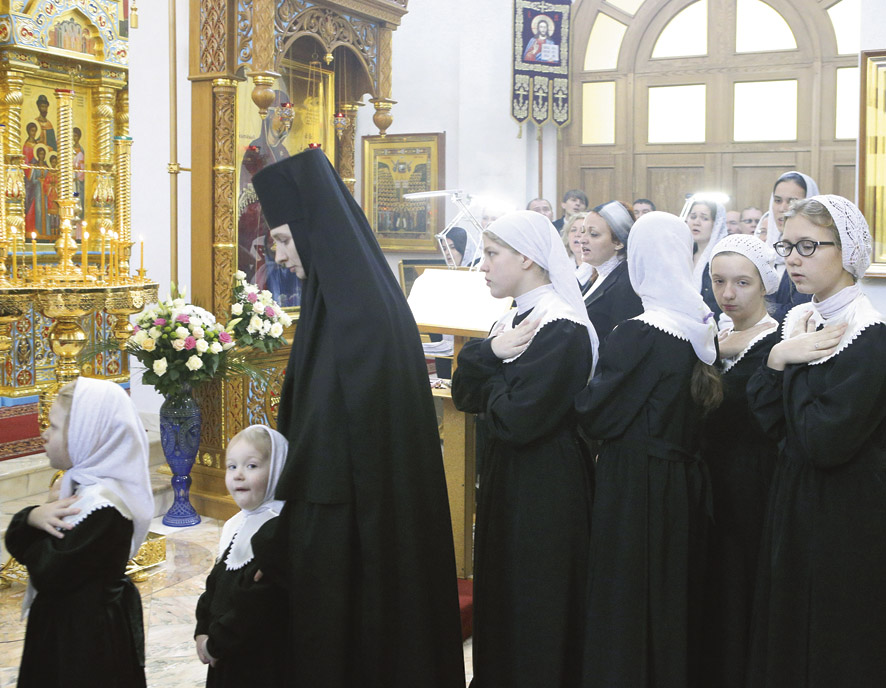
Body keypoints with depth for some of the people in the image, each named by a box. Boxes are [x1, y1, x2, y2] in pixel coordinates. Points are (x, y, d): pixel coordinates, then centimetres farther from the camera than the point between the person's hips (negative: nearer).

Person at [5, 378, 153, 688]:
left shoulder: (101, 507, -26)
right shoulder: (82, 486, 4)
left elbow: (48, 575, -25)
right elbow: (16, 544, 6)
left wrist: (42, 527, -10)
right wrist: (34, 517, -14)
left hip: (88, 641, -9)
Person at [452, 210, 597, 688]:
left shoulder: (561, 330, -21)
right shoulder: (513, 319, 9)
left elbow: (518, 419, -28)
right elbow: (463, 394, 3)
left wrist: (491, 379, -9)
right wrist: (492, 351, -14)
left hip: (545, 484, -9)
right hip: (505, 473, 9)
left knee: (534, 603, 6)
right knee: (500, 592, 19)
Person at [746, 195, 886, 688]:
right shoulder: (802, 323, 6)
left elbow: (824, 443, -26)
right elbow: (774, 422, 1)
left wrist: (798, 366, -15)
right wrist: (779, 360, -14)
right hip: (794, 501, 8)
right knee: (785, 638, 19)